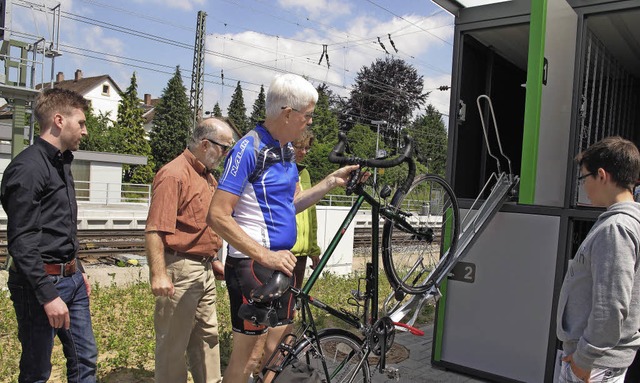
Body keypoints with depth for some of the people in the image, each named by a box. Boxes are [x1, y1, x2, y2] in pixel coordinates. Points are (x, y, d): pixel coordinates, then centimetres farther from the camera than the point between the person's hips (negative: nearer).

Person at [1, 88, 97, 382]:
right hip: (42, 282, -9)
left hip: (71, 280, 9)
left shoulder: (61, 163, 13)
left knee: (85, 358, 14)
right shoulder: (28, 167, -16)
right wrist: (48, 296, -22)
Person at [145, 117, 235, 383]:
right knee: (173, 343, 4)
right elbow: (155, 230, -22)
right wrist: (158, 274, -26)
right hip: (179, 271, -9)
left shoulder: (208, 177, 14)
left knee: (207, 335, 18)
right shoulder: (174, 175, -15)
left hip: (205, 270, 9)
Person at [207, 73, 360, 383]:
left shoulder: (286, 148, 10)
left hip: (281, 262, 9)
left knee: (276, 347, 17)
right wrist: (265, 256, -25)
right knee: (249, 353, 3)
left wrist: (330, 182, 8)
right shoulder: (248, 149, -17)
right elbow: (218, 216, -21)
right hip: (252, 266, -8)